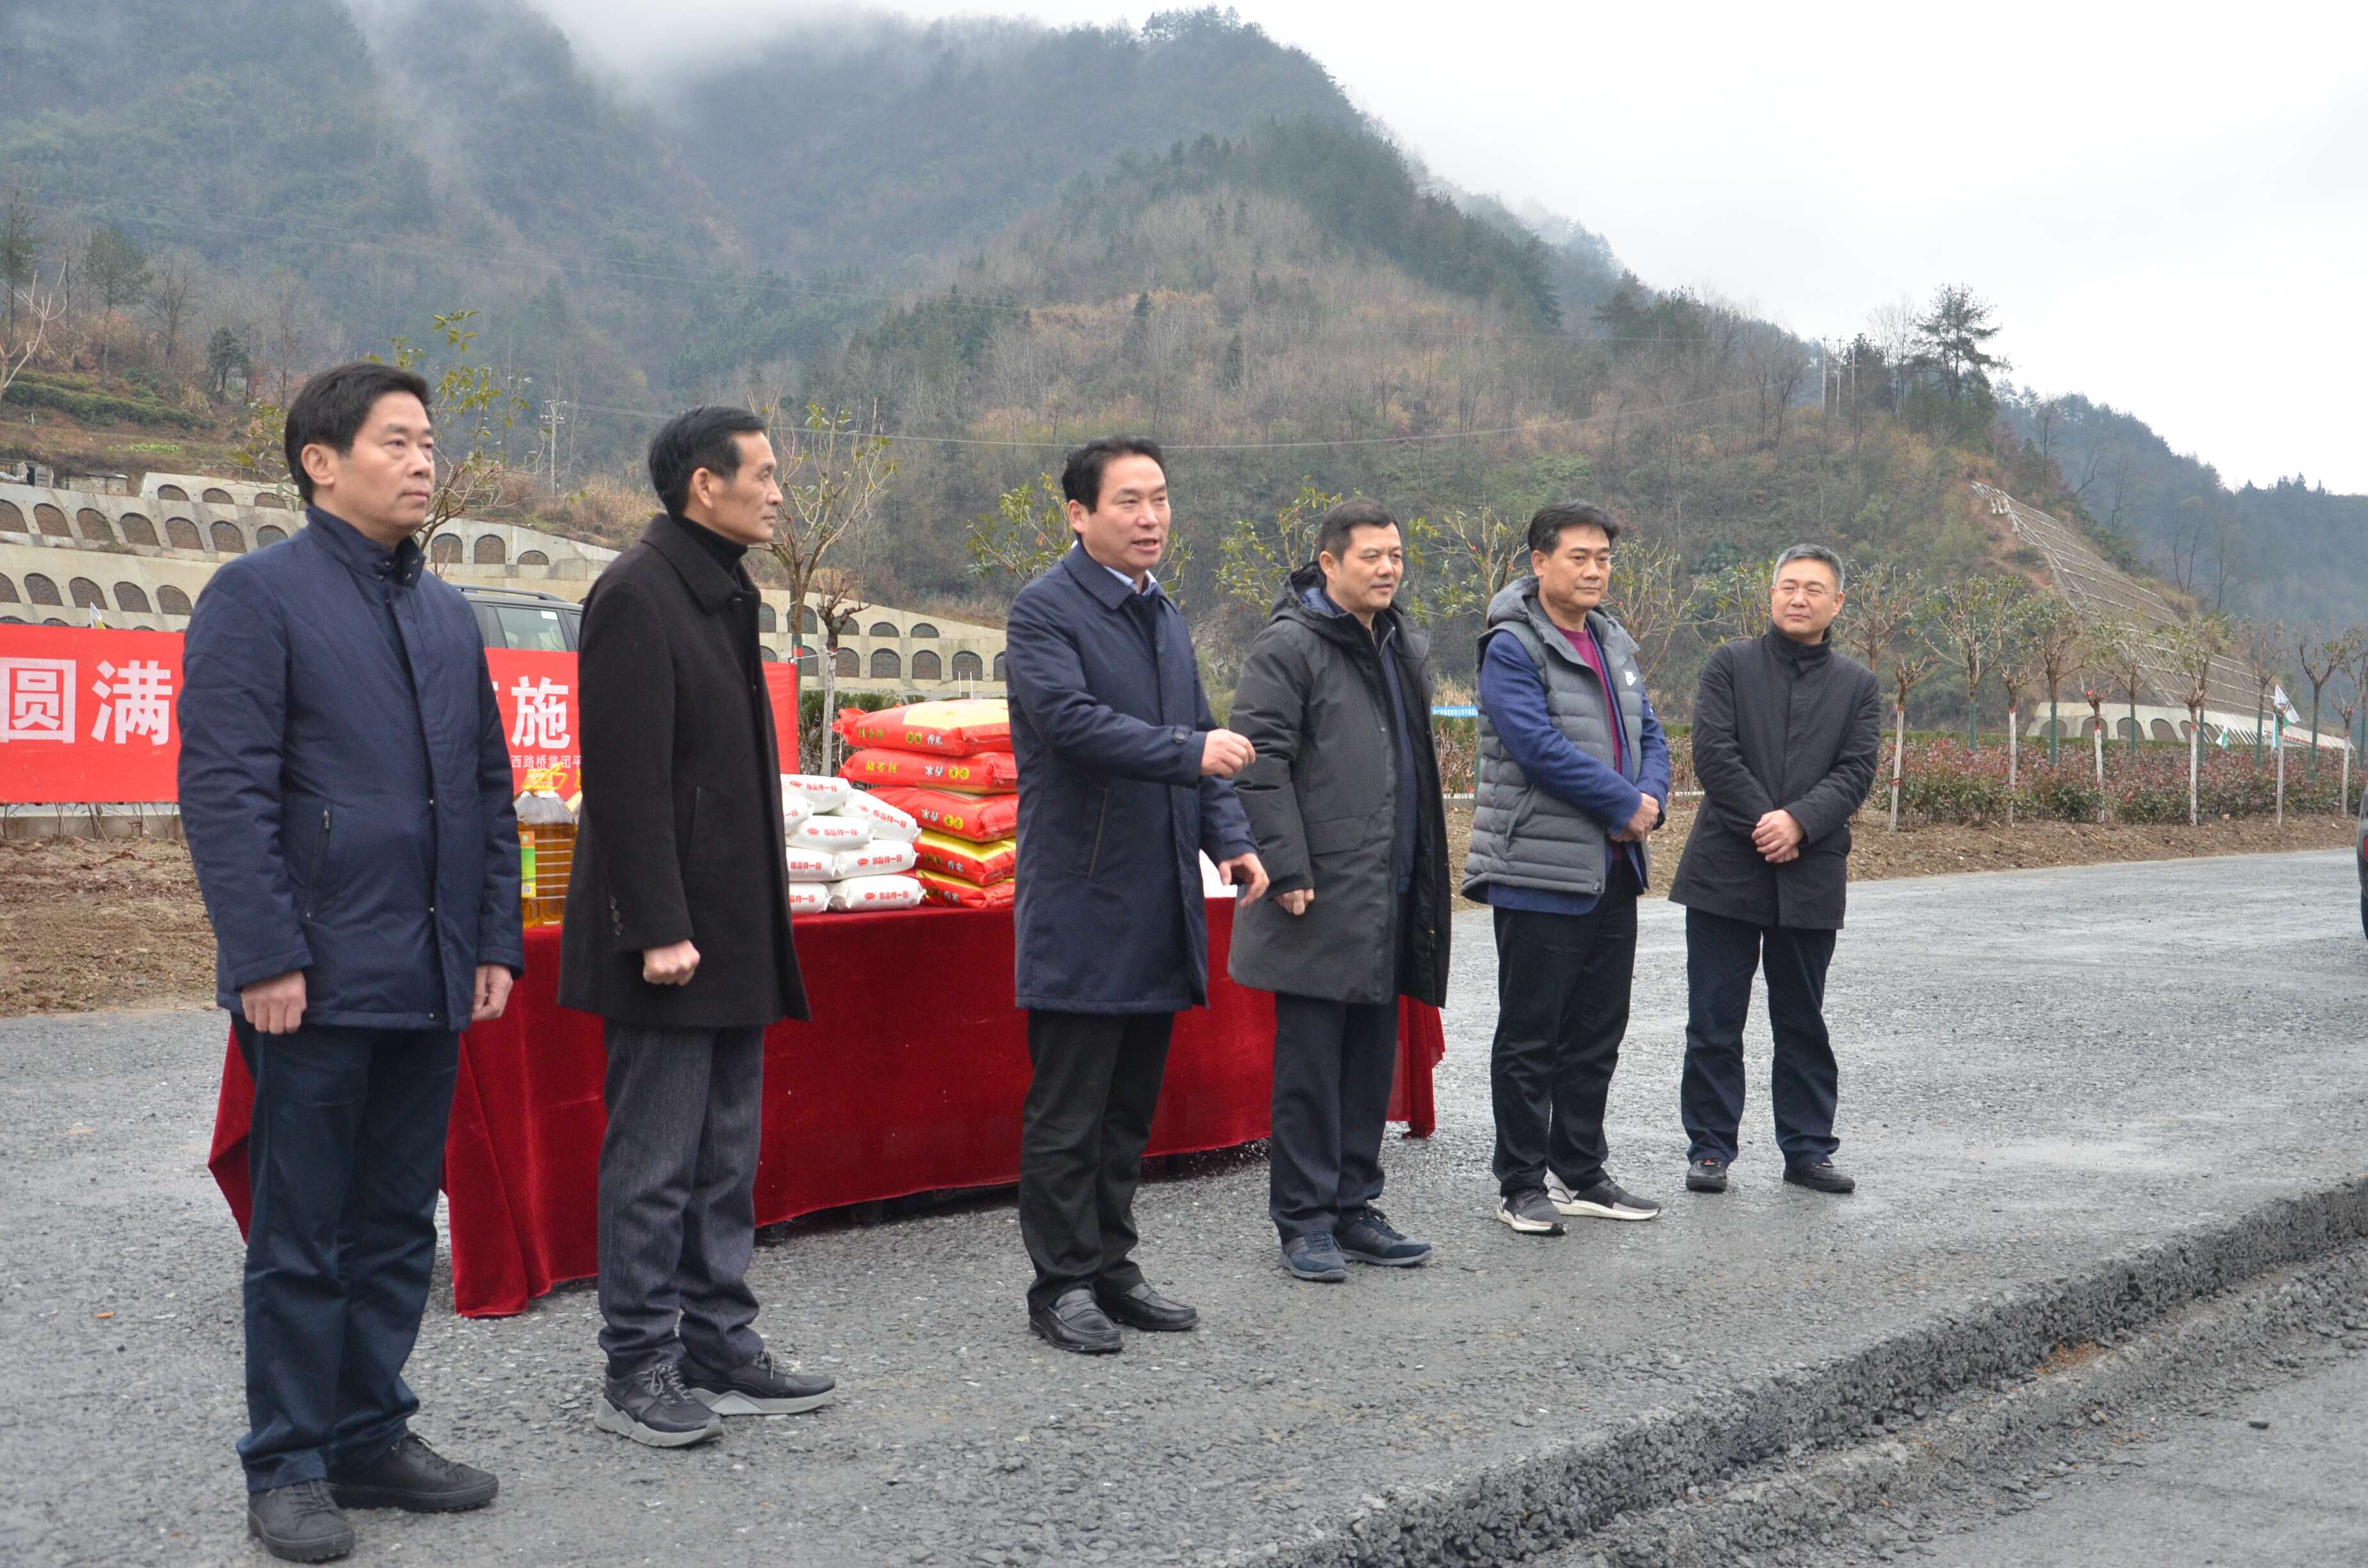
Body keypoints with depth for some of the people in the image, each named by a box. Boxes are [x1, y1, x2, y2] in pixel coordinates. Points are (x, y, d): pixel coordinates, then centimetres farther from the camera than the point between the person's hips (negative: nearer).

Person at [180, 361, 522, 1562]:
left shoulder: (448, 613, 15)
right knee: (302, 1238, 3)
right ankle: (288, 1471, 15)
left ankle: (372, 1438, 26)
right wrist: (267, 959, -17)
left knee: (399, 1226, 14)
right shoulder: (257, 595, -6)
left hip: (432, 981, 7)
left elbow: (489, 790, 18)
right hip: (320, 983, -6)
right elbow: (223, 791, -13)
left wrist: (495, 942, 11)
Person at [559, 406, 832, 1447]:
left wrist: (763, 924, 18)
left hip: (733, 935, 10)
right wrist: (658, 928, -21)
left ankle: (720, 1347, 23)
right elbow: (626, 779, -19)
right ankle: (638, 1370, 8)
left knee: (726, 1158, 14)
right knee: (655, 1163, -2)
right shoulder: (636, 595, -13)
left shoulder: (725, 592, 17)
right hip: (671, 939, -9)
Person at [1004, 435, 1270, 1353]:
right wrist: (1191, 753, -29)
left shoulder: (1163, 616, 17)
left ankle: (1110, 1267, 25)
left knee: (1131, 1105, 14)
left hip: (1160, 901, 8)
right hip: (1082, 905, -8)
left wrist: (1230, 839, 5)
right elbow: (1070, 719, -23)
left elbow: (1202, 742, 19)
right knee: (1067, 1111, 0)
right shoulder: (1045, 609, -8)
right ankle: (1062, 1285, 9)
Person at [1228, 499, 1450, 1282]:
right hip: (1321, 902, -8)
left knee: (1373, 1061, 12)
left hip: (1390, 896, 8)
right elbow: (1261, 762, -14)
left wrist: (1429, 877, 21)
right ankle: (1304, 1219, 7)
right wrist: (1288, 871, -19)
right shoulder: (1288, 647, -9)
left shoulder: (1406, 646, 17)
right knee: (1311, 1064, -2)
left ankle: (1353, 1206, 22)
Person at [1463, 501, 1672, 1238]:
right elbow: (1541, 746, -21)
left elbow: (1650, 734, 16)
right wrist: (1627, 804, -14)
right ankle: (1522, 1184, 10)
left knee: (1597, 1035, 14)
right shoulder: (1511, 648, -11)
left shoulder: (1616, 644, 15)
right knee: (1530, 1038, 1)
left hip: (1613, 872, 8)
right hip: (1540, 873, -8)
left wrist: (1650, 800, -5)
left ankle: (1580, 1174, 25)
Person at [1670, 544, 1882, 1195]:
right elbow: (1714, 753, -6)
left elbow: (1857, 769, -1)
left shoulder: (1858, 685, 10)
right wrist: (1762, 821, -13)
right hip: (1726, 870, -2)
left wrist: (1799, 821, -16)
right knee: (1715, 1020, 2)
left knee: (1803, 1021, 11)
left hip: (1811, 877, 2)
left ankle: (1807, 1148, 19)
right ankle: (1710, 1148, 11)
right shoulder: (1730, 665, 4)